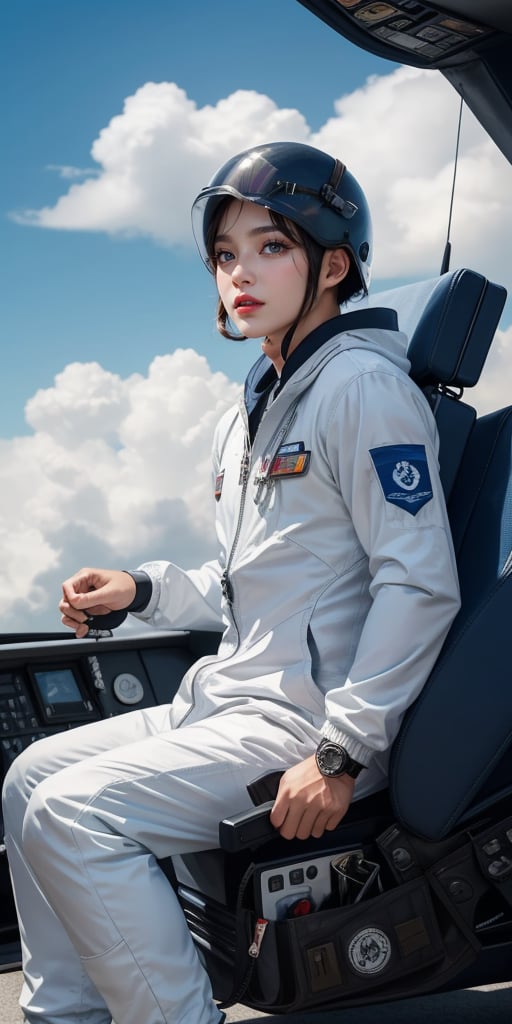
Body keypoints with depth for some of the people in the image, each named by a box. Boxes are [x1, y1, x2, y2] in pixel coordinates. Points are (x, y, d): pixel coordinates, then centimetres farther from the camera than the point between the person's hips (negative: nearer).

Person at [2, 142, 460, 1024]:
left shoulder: (363, 387, -13)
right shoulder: (246, 416, 17)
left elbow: (420, 586, -19)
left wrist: (341, 753, -22)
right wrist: (142, 592, 7)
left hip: (309, 719, -10)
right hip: (230, 702, 10)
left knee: (71, 817, -19)